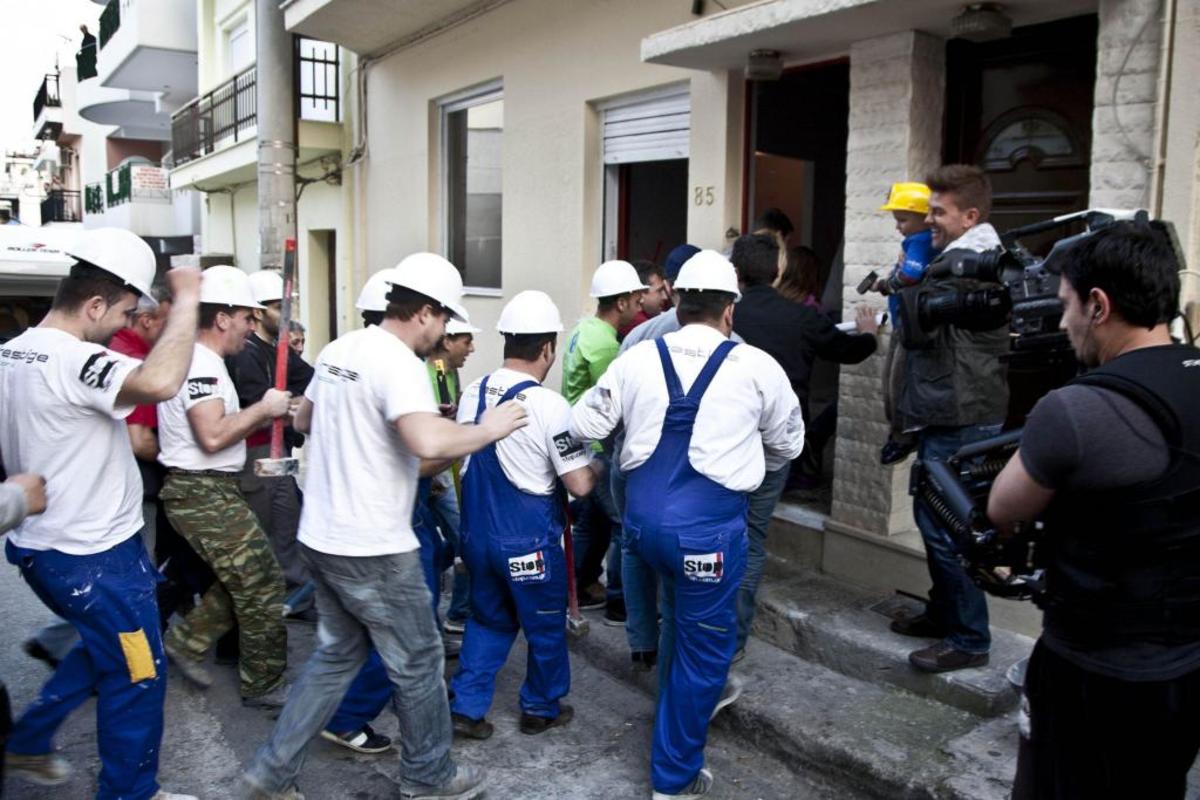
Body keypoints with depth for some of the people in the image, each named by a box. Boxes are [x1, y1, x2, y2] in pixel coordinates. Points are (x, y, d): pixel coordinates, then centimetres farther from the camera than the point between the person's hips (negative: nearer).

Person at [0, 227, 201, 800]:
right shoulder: (74, 360, -25)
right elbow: (159, 383, -46)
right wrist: (187, 302, -36)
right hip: (94, 556, -10)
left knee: (104, 652, 29)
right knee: (136, 676, 8)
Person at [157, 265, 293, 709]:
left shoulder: (203, 360, 15)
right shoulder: (199, 363, -18)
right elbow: (212, 436, -28)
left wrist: (264, 416, 9)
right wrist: (263, 409, -17)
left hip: (210, 492, 10)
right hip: (204, 494, -10)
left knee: (242, 581, 19)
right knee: (261, 585, -2)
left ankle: (185, 642, 28)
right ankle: (264, 685, 10)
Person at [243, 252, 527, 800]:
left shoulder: (338, 350, 7)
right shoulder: (400, 364, -20)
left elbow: (304, 421, 22)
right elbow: (429, 442, -36)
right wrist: (488, 430, -20)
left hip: (322, 536, 8)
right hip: (373, 548, -8)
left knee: (336, 655, 22)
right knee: (417, 662, 11)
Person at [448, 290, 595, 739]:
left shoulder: (472, 395, -1)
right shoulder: (549, 405, -20)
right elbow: (580, 485, -19)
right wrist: (597, 466, 1)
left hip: (477, 532, 6)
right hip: (529, 540, -6)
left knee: (489, 621, 22)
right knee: (546, 627, 16)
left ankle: (466, 706, 22)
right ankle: (541, 709, 31)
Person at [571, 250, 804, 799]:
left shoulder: (637, 359, 3)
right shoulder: (756, 367, -3)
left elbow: (583, 424, 9)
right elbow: (790, 444, 11)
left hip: (643, 518, 4)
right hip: (708, 525, -4)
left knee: (681, 611, 31)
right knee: (704, 641, 12)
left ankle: (691, 697, 51)